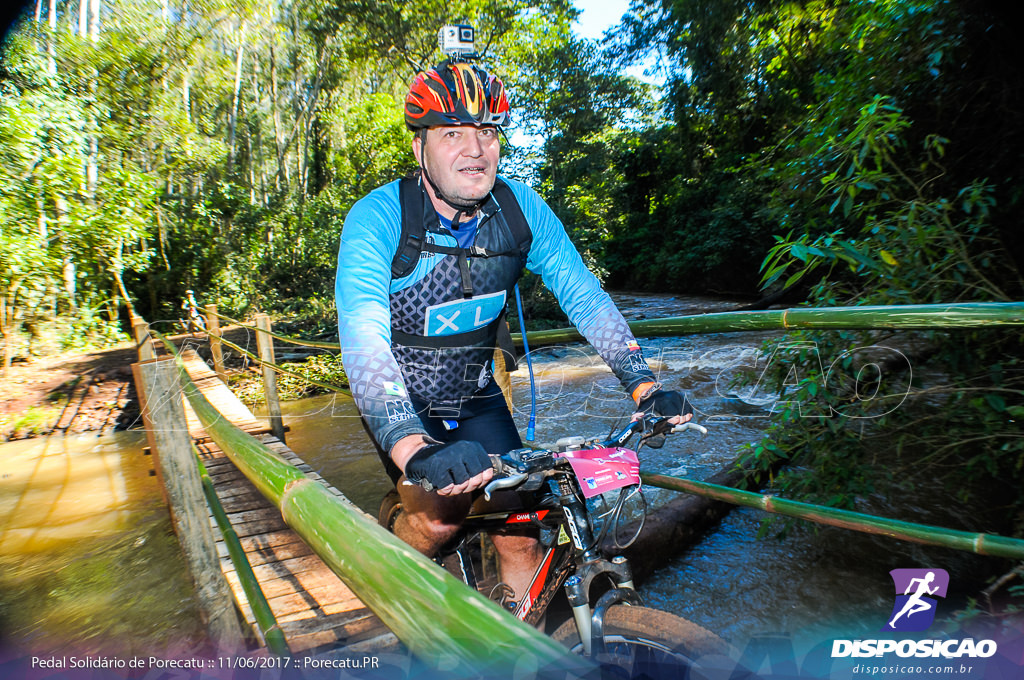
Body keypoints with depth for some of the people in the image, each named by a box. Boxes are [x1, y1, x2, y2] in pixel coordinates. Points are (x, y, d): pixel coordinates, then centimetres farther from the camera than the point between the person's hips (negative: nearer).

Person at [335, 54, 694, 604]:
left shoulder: (521, 208, -13)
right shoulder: (377, 218, -25)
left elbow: (582, 293, -13)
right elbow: (363, 336, -38)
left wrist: (643, 386, -24)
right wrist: (411, 447, -53)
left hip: (475, 397, 3)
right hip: (401, 402, -2)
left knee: (519, 530, -3)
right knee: (438, 513, -20)